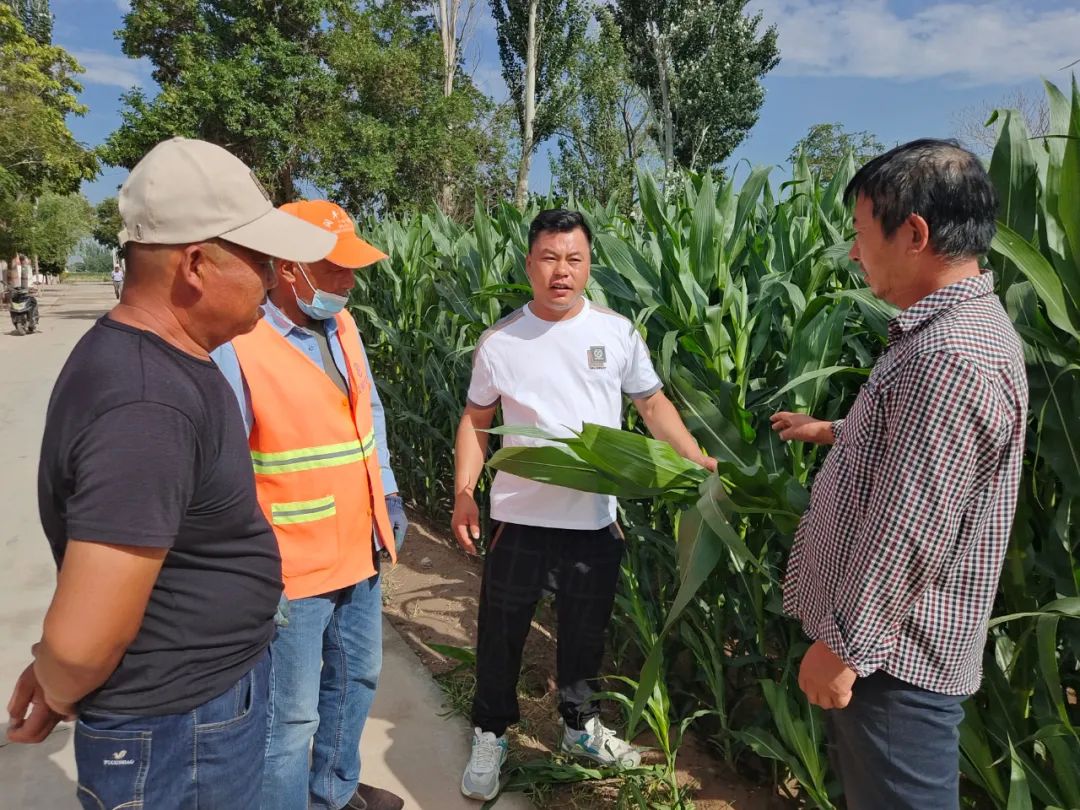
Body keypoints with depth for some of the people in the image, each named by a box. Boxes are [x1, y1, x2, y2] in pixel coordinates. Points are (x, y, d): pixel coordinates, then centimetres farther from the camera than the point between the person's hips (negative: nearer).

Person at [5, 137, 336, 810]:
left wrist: (57, 672, 13)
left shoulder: (165, 358, 1)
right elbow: (81, 642, -29)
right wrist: (58, 699, -9)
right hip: (178, 735, -8)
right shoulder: (147, 405, -31)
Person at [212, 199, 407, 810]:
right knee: (291, 716, 6)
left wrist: (388, 493, 12)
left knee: (356, 679, 25)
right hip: (290, 569, -8)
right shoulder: (236, 344, -21)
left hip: (358, 552, 9)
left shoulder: (341, 325, 5)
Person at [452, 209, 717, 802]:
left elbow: (651, 403, 6)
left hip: (596, 519, 1)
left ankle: (580, 726, 42)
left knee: (585, 632, 19)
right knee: (500, 634, 11)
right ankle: (491, 736, 34)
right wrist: (463, 493, -5)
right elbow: (476, 420, 5)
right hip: (520, 517, -1)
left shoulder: (617, 331, -1)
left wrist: (696, 461, -5)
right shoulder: (498, 341, -3)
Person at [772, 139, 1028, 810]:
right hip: (893, 635, 10)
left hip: (893, 651, -10)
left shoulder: (951, 357, -27)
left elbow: (909, 534, -27)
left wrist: (844, 644, -20)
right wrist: (832, 431, 35)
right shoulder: (960, 325, 9)